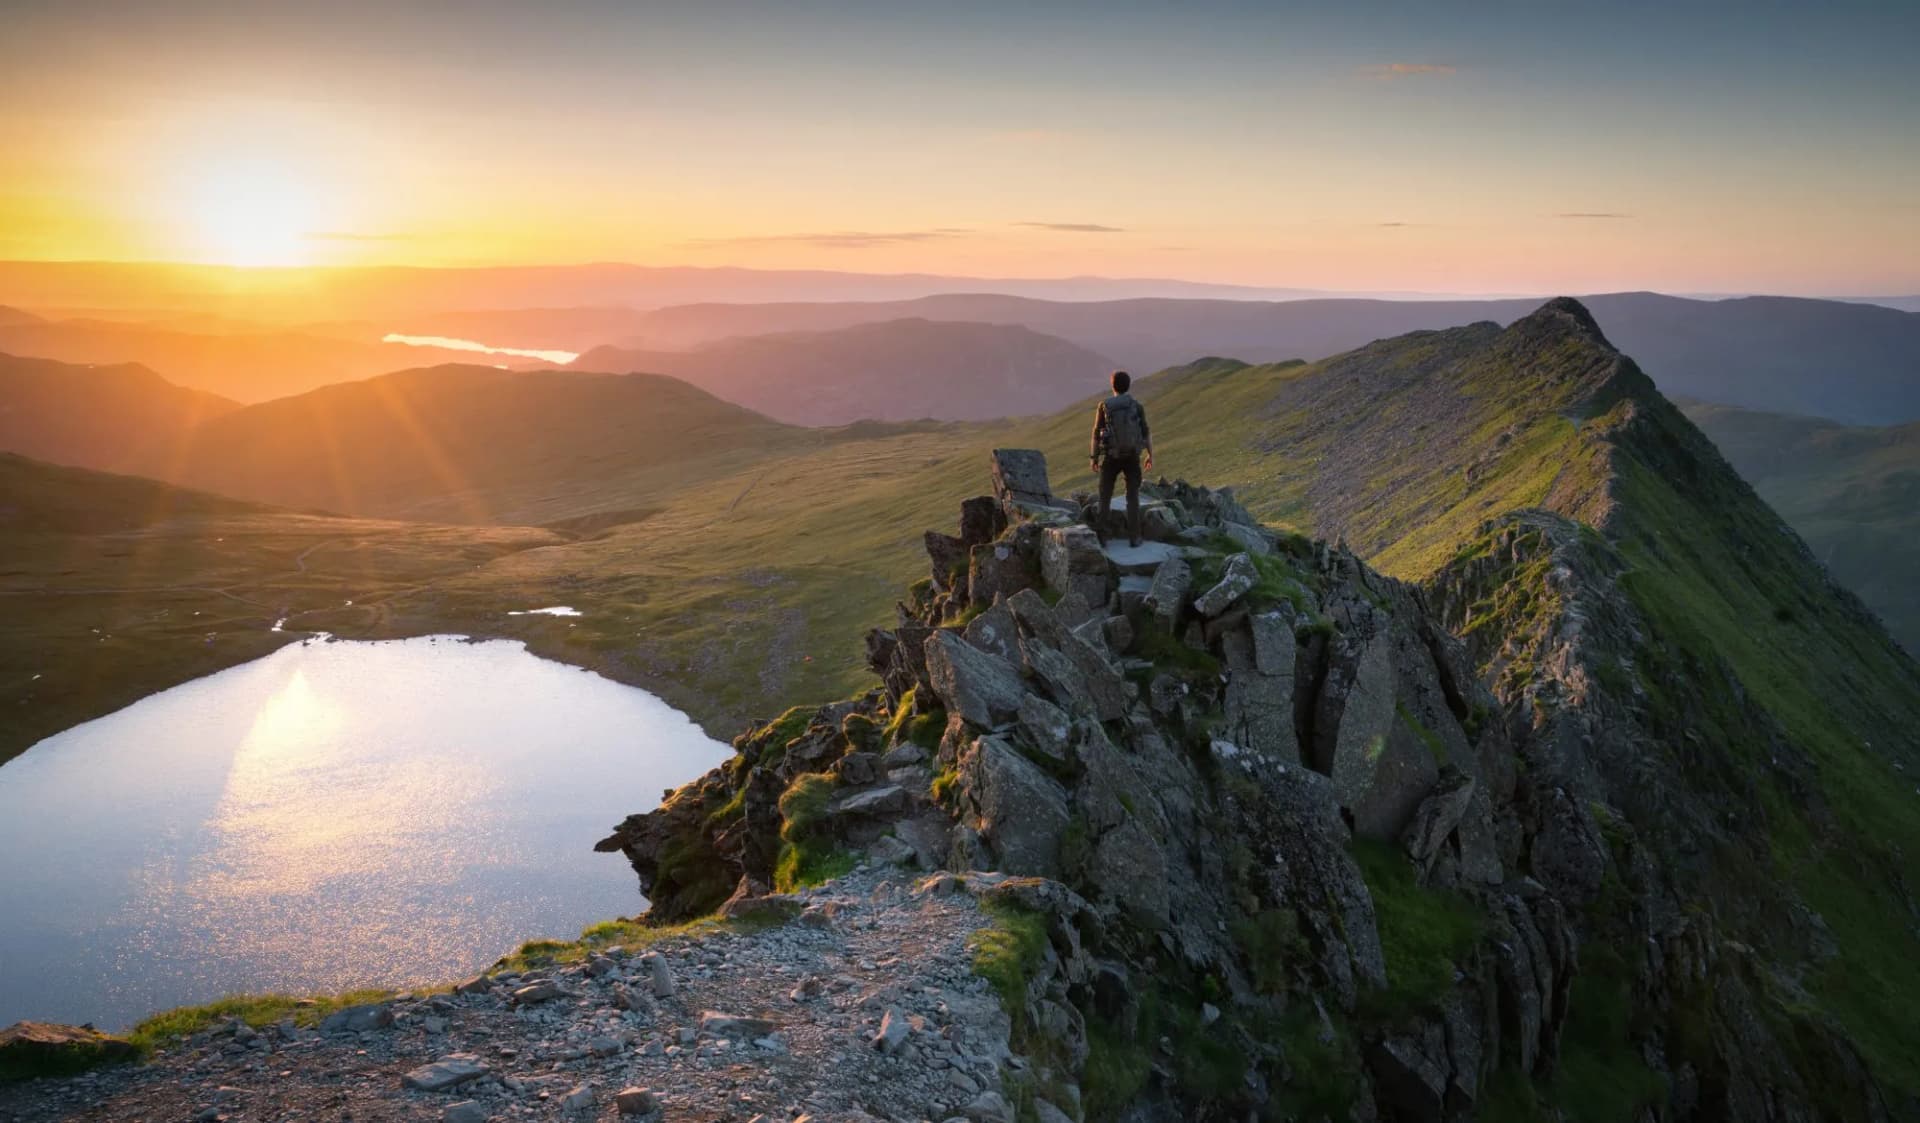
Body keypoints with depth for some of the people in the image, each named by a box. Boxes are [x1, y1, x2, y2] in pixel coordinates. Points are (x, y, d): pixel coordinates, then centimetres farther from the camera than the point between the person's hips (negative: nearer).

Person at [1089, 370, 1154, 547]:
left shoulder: (1104, 406, -4)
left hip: (1111, 457, 0)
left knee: (1105, 496, 10)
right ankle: (1134, 536, 3)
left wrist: (1094, 458, 9)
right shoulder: (1137, 405, -4)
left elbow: (1097, 434, -2)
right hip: (1132, 457, 0)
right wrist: (1150, 456, 5)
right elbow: (1145, 433, -4)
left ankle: (1100, 534, 2)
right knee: (1133, 497, 8)